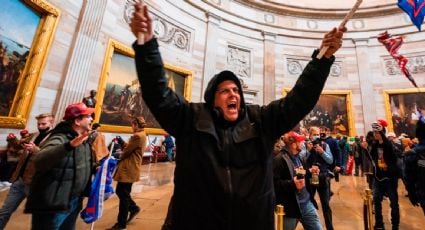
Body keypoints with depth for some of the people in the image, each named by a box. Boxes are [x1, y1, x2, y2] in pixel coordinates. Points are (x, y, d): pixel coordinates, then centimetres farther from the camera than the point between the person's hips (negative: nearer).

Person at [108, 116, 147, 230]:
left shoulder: (137, 136, -20)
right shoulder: (142, 135, 14)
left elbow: (127, 151, -15)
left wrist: (119, 157, 3)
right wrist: (123, 143, 7)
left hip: (128, 169, -10)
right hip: (129, 168, 10)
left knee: (123, 195, 2)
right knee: (120, 191, 20)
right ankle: (134, 208, 32)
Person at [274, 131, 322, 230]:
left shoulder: (298, 157, 11)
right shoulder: (279, 159, -19)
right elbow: (274, 183, -24)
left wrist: (309, 172, 7)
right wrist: (292, 184, -32)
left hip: (306, 202, 8)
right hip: (290, 206, -8)